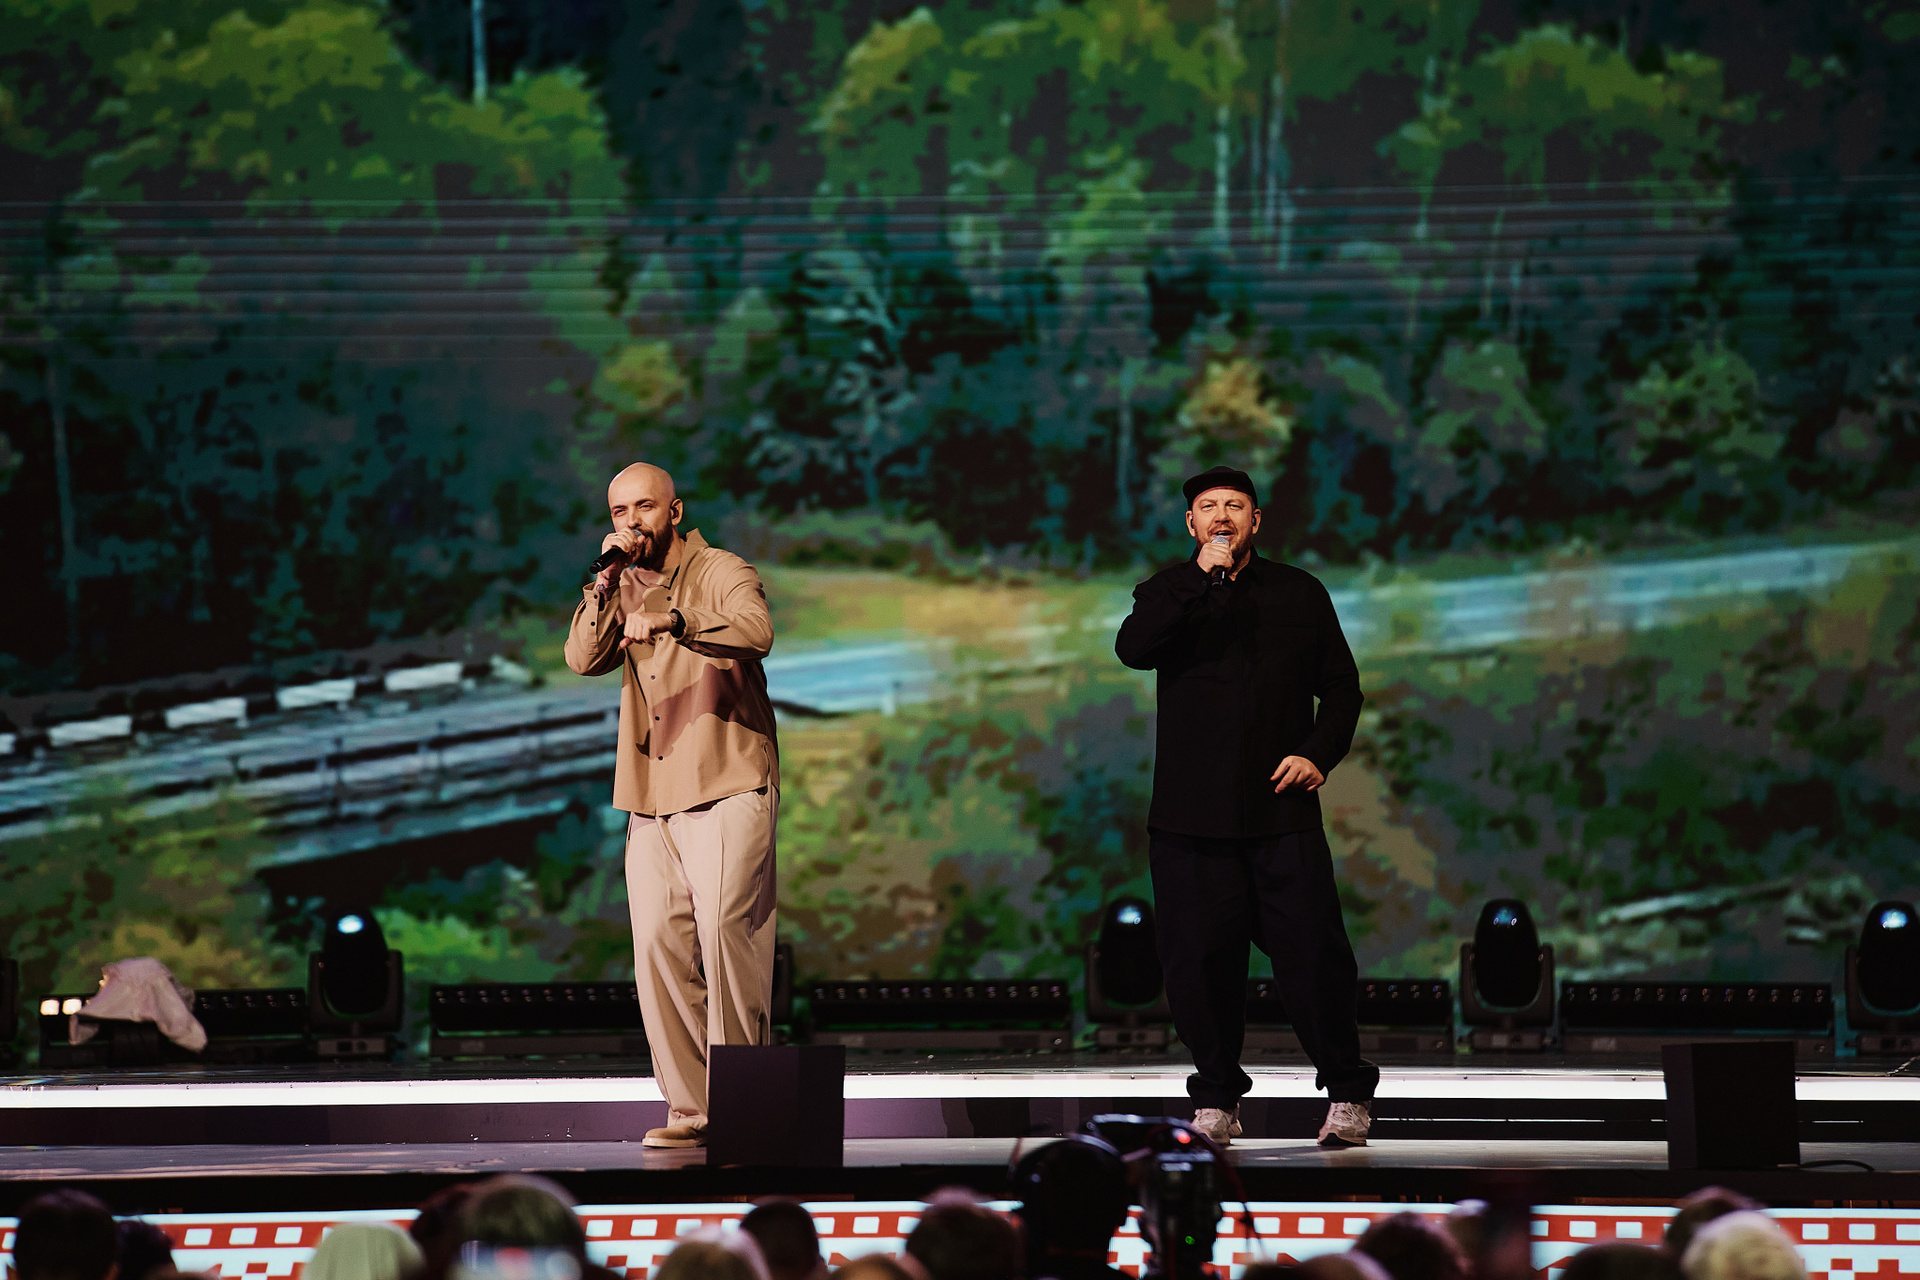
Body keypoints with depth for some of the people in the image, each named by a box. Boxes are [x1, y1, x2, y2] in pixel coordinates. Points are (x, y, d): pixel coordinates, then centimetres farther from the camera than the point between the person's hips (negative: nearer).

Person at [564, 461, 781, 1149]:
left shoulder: (721, 573, -1)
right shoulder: (623, 591, 17)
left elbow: (756, 630, -22)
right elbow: (584, 658, 3)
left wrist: (674, 619, -34)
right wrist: (607, 584, -8)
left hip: (727, 788, -6)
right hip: (651, 800, 6)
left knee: (725, 930, -17)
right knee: (658, 948, 0)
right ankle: (690, 1110, 4)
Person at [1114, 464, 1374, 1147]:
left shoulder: (1299, 593, 12)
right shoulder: (1169, 593, 10)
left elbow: (1341, 686, 14)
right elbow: (1133, 649, -12)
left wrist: (1318, 753, -3)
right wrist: (1203, 579, -13)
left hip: (1281, 809, 0)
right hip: (1192, 813, 0)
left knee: (1314, 949, -7)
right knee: (1200, 958, -1)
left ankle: (1347, 1091, 7)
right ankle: (1216, 1100, 13)